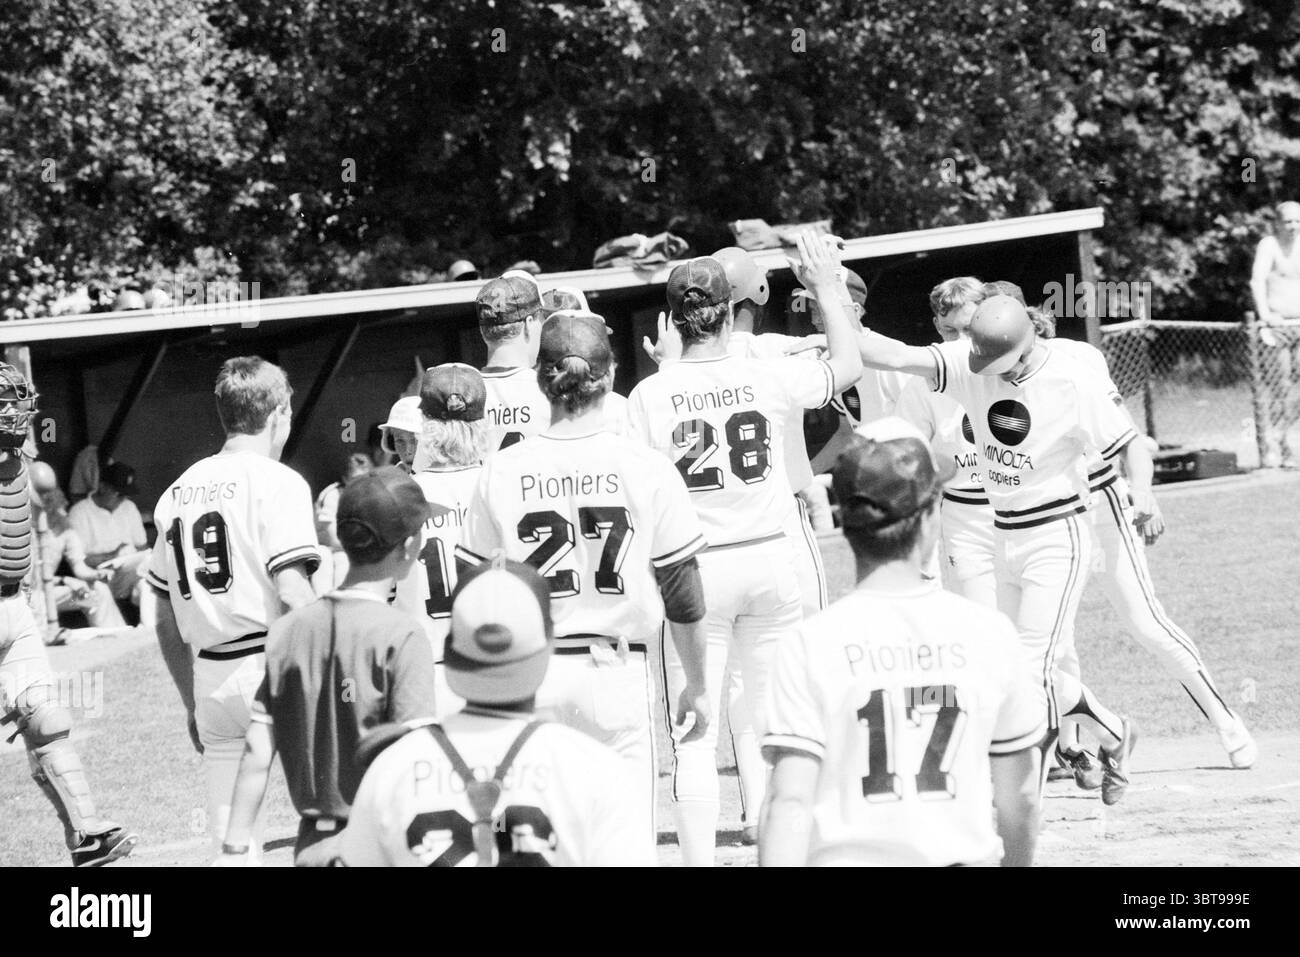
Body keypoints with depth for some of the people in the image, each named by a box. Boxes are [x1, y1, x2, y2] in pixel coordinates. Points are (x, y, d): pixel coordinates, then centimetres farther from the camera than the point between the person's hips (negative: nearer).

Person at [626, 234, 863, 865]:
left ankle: (699, 859, -3)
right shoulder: (767, 378, -4)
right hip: (769, 560, 2)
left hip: (693, 570, -2)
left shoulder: (650, 396, -8)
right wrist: (826, 287, 22)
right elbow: (847, 367, 13)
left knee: (693, 736, 1)